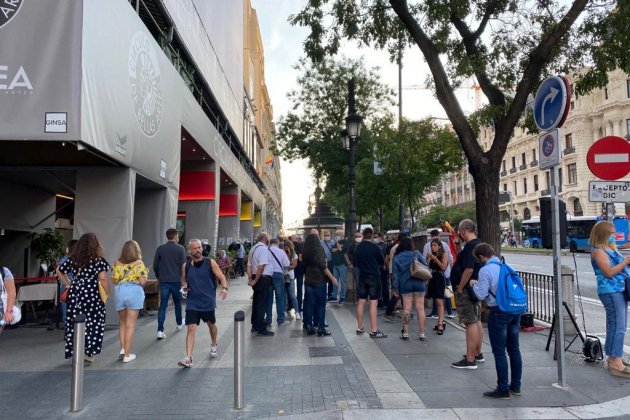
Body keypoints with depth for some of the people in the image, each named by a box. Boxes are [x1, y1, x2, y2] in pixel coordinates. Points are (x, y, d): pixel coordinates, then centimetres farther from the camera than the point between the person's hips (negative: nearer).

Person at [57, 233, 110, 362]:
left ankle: (74, 352, 18)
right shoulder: (98, 259, -8)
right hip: (92, 295, -5)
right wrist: (107, 293, -4)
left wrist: (68, 285, 21)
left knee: (74, 323, 10)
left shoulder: (73, 258, 8)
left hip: (75, 294, 5)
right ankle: (89, 353, 9)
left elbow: (61, 272, 18)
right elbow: (102, 278, -14)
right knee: (93, 323, 6)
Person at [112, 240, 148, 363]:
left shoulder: (117, 263, 5)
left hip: (120, 291, 3)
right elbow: (142, 282, -9)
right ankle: (127, 355, 8)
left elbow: (114, 280, 4)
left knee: (123, 322, 21)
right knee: (130, 325, 4)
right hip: (134, 292, -3)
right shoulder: (139, 263, -5)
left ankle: (122, 348, 11)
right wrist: (145, 273, 10)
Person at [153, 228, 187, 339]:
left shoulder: (160, 249, 1)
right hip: (176, 280, -1)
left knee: (163, 305, 1)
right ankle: (179, 323, 36)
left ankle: (160, 330, -8)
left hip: (163, 281, 2)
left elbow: (155, 265, 5)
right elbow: (183, 265, -7)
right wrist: (183, 278, 8)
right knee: (177, 302, 19)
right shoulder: (180, 249, -7)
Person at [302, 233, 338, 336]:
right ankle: (321, 327, 0)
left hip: (308, 281, 5)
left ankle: (309, 326, 14)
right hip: (319, 280, -5)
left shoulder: (305, 252, 6)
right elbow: (323, 267, -15)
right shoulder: (319, 250, -9)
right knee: (321, 304, 1)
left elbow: (304, 266, 13)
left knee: (309, 304, 10)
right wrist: (332, 278, -13)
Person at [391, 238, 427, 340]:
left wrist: (395, 288, 5)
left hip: (405, 284, 0)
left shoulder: (396, 257, 4)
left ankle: (405, 333, 9)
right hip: (419, 283, 0)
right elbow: (425, 265, -1)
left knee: (406, 309, 5)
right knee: (420, 308, 4)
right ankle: (421, 333, 7)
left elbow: (395, 273, 2)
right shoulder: (416, 253, 3)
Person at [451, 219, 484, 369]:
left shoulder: (470, 246, -20)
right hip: (476, 288, 11)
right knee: (477, 321, 17)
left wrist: (460, 288, -20)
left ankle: (470, 360, -3)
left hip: (468, 289, -11)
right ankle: (478, 354, 29)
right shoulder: (478, 244, 13)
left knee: (471, 323, -7)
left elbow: (468, 269, -27)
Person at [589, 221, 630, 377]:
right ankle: (616, 364, -9)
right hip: (610, 292, -10)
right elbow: (609, 272, -18)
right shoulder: (598, 251, -10)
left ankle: (614, 358, 20)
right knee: (617, 327, -11)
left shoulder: (610, 249, 18)